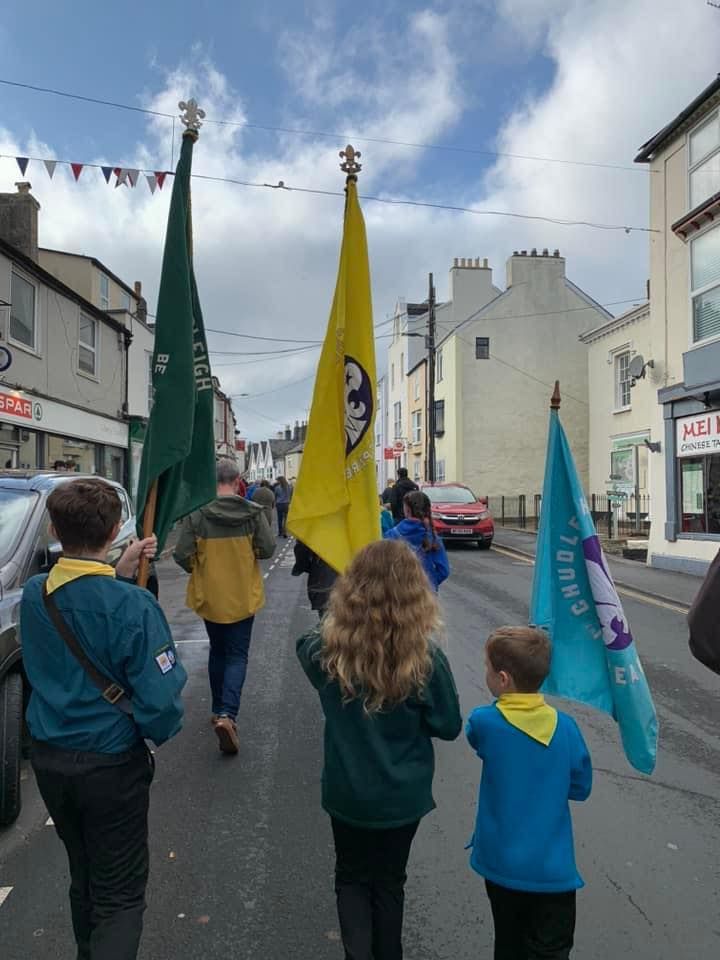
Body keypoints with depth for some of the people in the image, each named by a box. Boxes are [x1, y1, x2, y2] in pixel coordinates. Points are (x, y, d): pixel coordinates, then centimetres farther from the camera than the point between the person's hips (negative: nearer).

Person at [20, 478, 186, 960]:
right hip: (111, 764, -6)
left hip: (50, 759, 6)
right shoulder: (133, 605, -26)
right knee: (120, 896, 11)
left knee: (84, 877, 28)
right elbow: (160, 701, -24)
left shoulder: (33, 594, -8)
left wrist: (117, 575, 4)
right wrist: (160, 731, -4)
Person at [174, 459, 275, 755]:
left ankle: (219, 710, 32)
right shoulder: (253, 512, -12)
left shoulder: (196, 513, -15)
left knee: (217, 652, 21)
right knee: (237, 655, 8)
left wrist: (197, 569, 8)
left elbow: (182, 555, -14)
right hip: (243, 597, -1)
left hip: (209, 596, 1)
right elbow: (267, 549, -9)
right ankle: (228, 713, -10)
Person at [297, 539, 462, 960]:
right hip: (403, 794, 0)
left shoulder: (328, 650, -21)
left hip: (347, 791, 0)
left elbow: (305, 646, 5)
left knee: (352, 878, 24)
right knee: (389, 881, 24)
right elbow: (450, 726, -10)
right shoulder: (426, 659, -25)